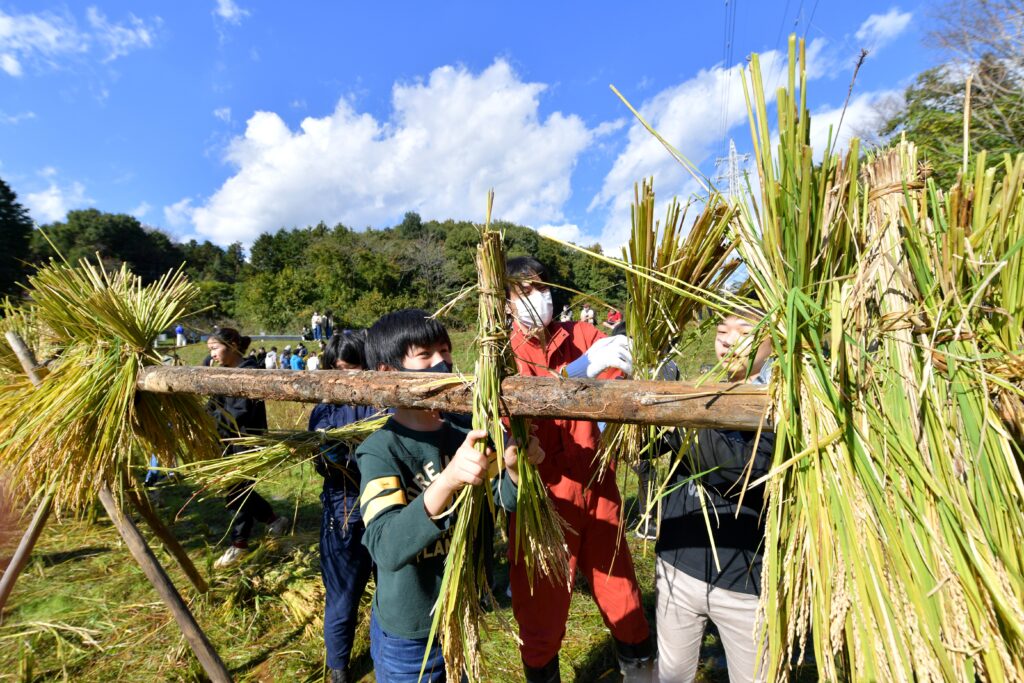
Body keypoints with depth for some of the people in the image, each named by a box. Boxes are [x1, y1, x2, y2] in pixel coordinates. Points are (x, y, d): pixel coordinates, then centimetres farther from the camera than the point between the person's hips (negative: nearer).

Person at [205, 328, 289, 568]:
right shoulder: (224, 372, 9)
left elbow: (241, 413, -23)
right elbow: (216, 407, 10)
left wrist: (209, 417, -18)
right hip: (229, 441, 9)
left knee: (237, 493, 2)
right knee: (239, 490, 16)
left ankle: (239, 544, 21)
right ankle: (274, 520, 34)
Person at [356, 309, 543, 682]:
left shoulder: (464, 434, -6)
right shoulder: (380, 449, -22)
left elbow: (505, 498, -4)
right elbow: (386, 547, -34)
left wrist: (514, 467, -26)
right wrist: (448, 480, -49)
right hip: (409, 635, -5)